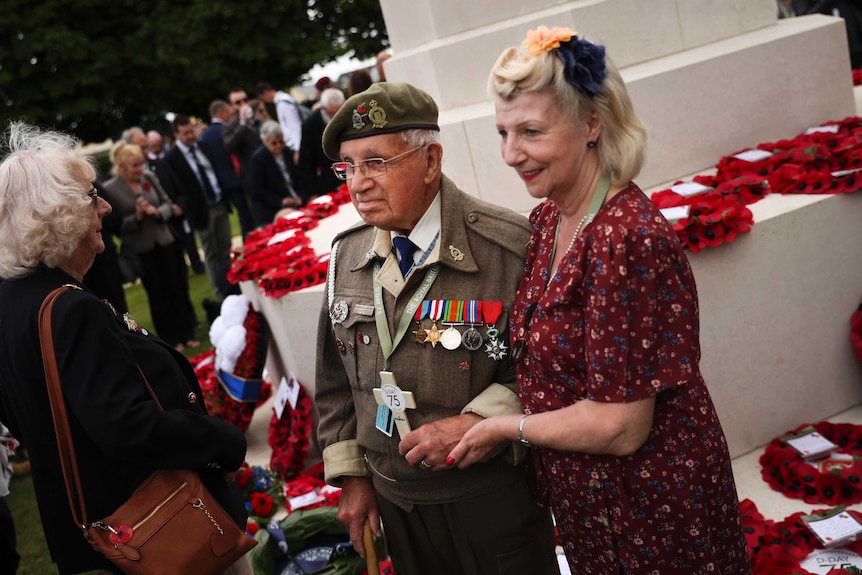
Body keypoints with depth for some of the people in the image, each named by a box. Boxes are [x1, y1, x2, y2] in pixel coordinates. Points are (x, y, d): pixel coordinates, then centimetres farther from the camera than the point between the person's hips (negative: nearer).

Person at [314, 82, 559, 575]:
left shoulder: (510, 248, -19)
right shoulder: (347, 254, 0)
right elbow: (335, 379, 9)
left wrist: (474, 423, -22)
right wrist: (351, 475, 10)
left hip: (494, 498, -4)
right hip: (395, 501, 5)